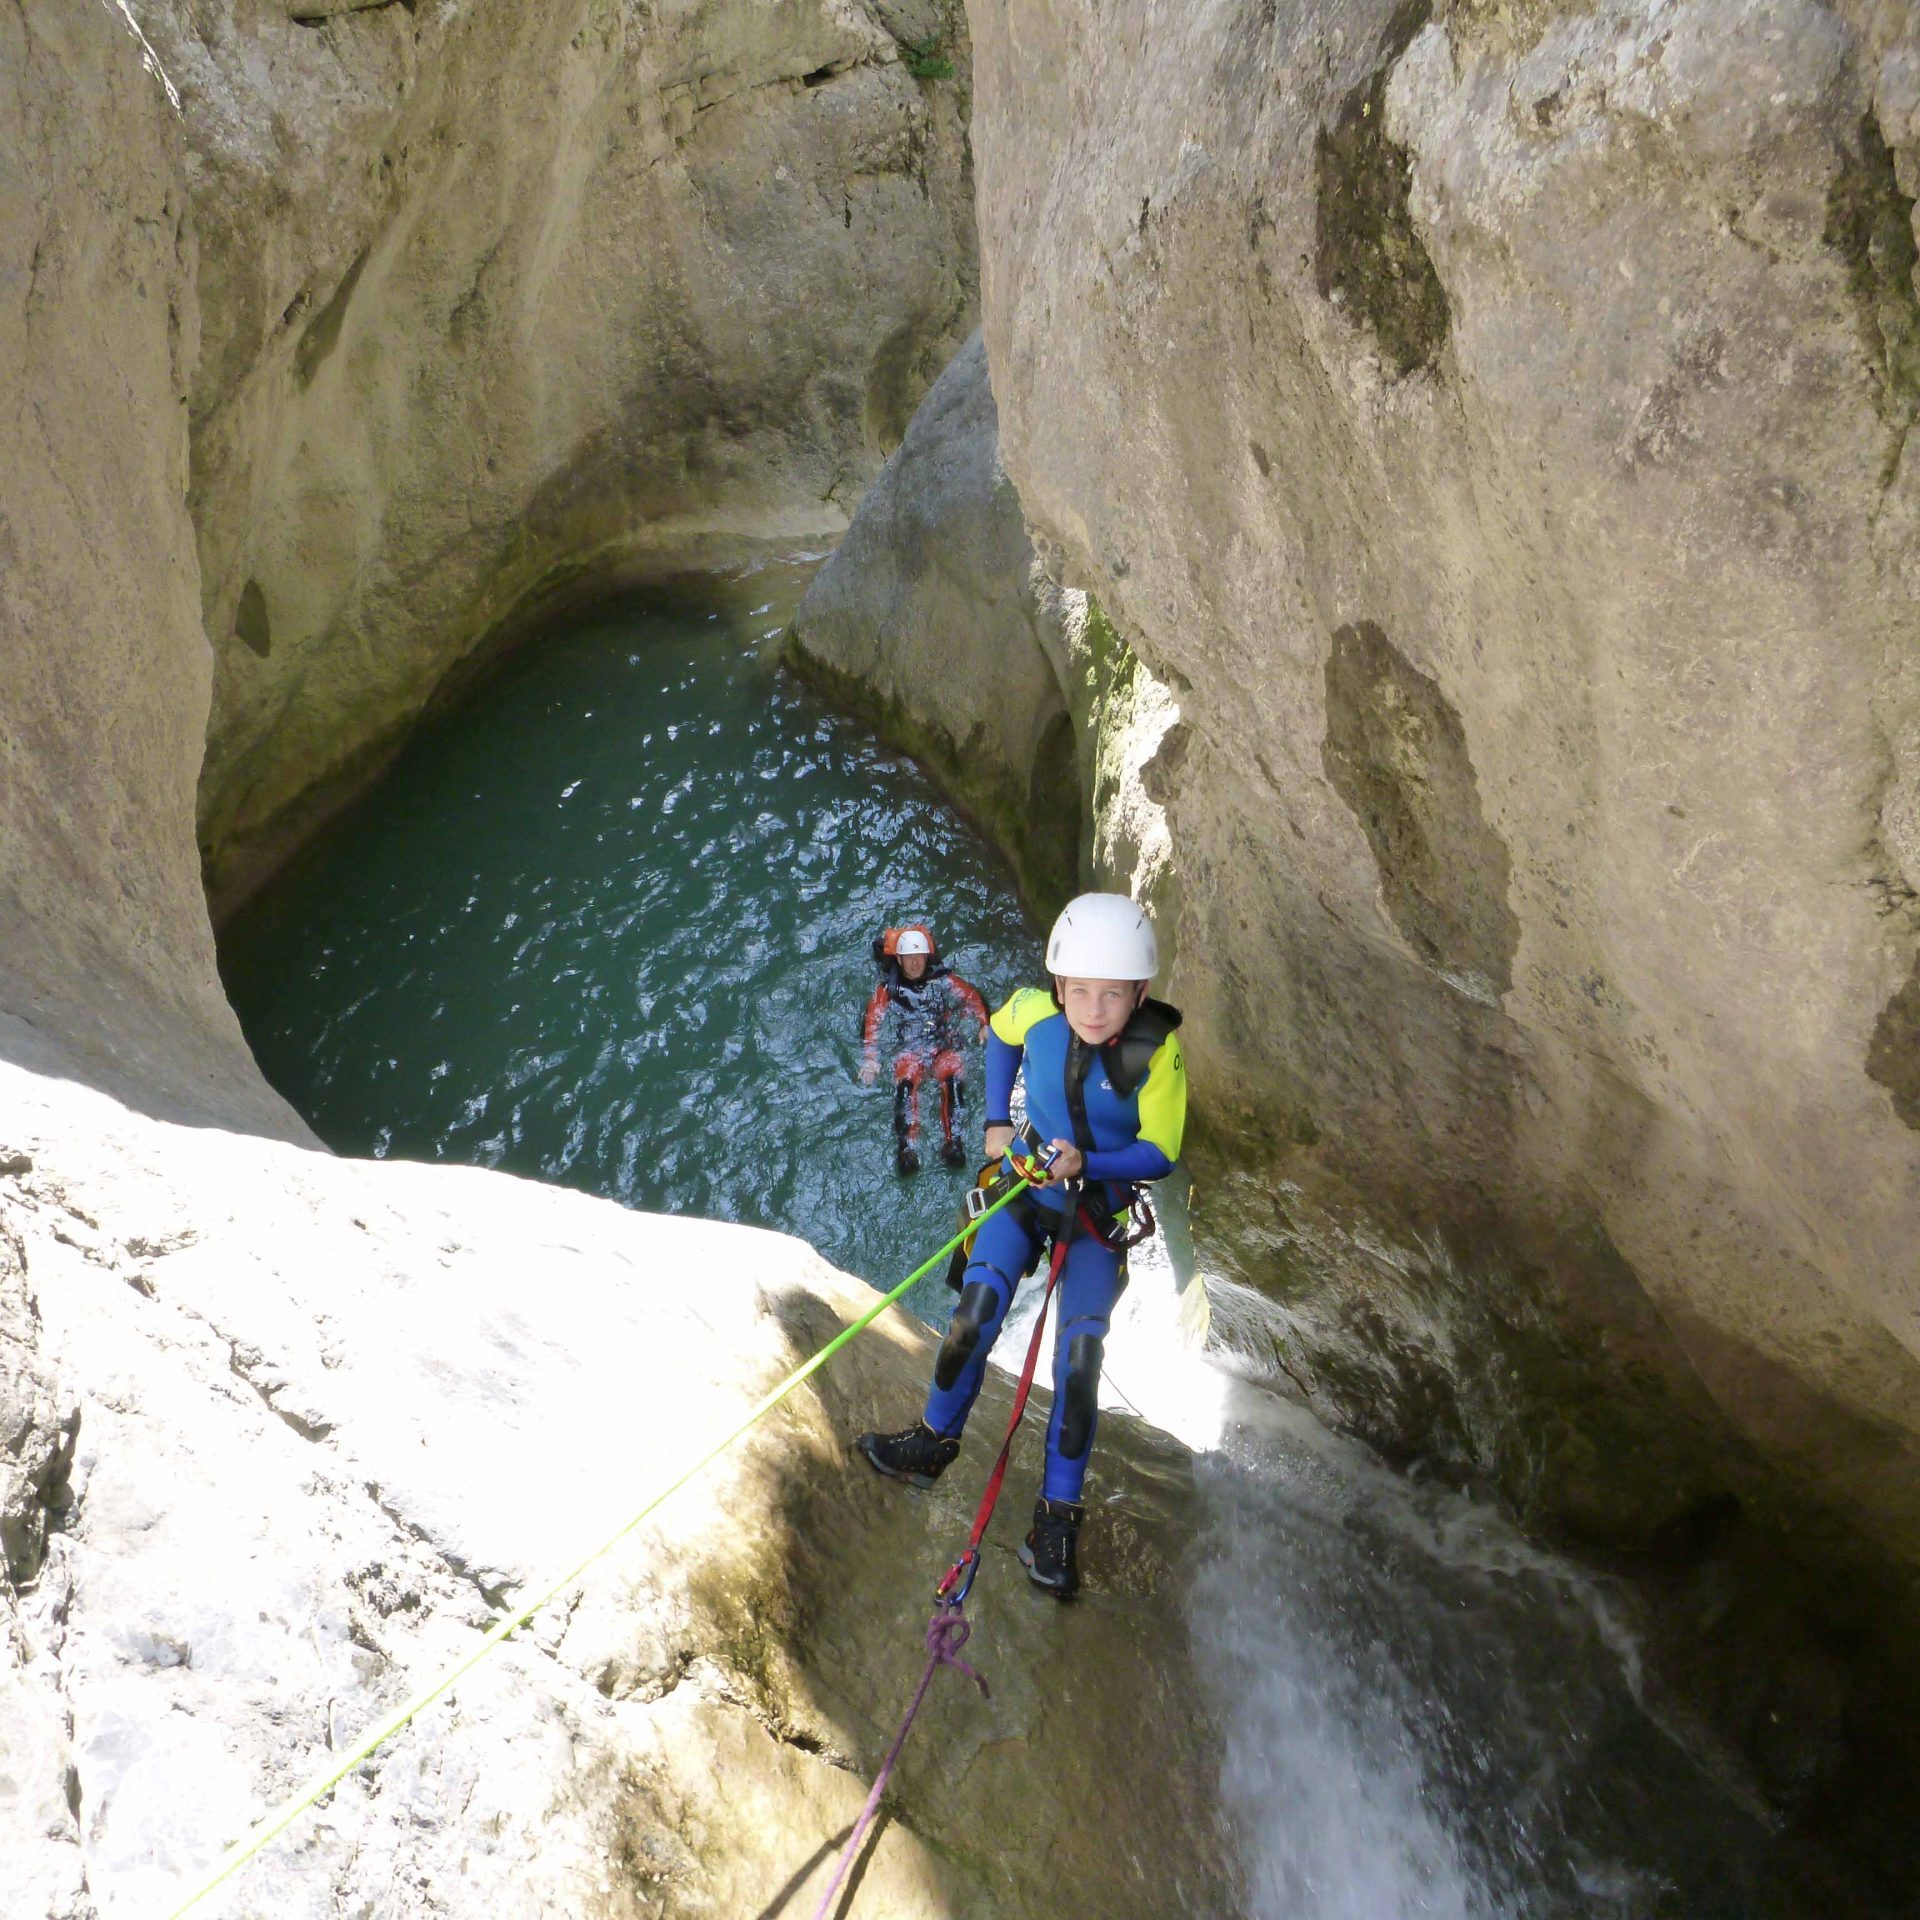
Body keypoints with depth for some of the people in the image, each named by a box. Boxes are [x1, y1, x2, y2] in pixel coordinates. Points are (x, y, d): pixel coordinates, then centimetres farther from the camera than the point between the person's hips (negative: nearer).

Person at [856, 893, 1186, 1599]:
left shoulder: (1157, 1051, -25)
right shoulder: (1033, 1011, -18)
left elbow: (1159, 1153, -16)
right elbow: (999, 1036, 7)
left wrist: (1088, 1163, -31)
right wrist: (995, 1120, 2)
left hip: (1101, 1209, -2)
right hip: (1025, 1181, 2)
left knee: (1079, 1352, -12)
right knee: (976, 1309, -13)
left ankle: (1058, 1514, 2)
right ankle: (934, 1441, 12)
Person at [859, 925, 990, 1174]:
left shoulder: (943, 980, 3)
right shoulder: (888, 989, 2)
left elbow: (971, 997, -1)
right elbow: (872, 1022, -3)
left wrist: (984, 1024, -19)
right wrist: (870, 1059, -14)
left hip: (944, 1048, 0)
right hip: (909, 1051, 0)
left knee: (954, 1076, -32)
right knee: (906, 1083, -32)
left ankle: (952, 1141, -31)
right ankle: (907, 1148, -36)